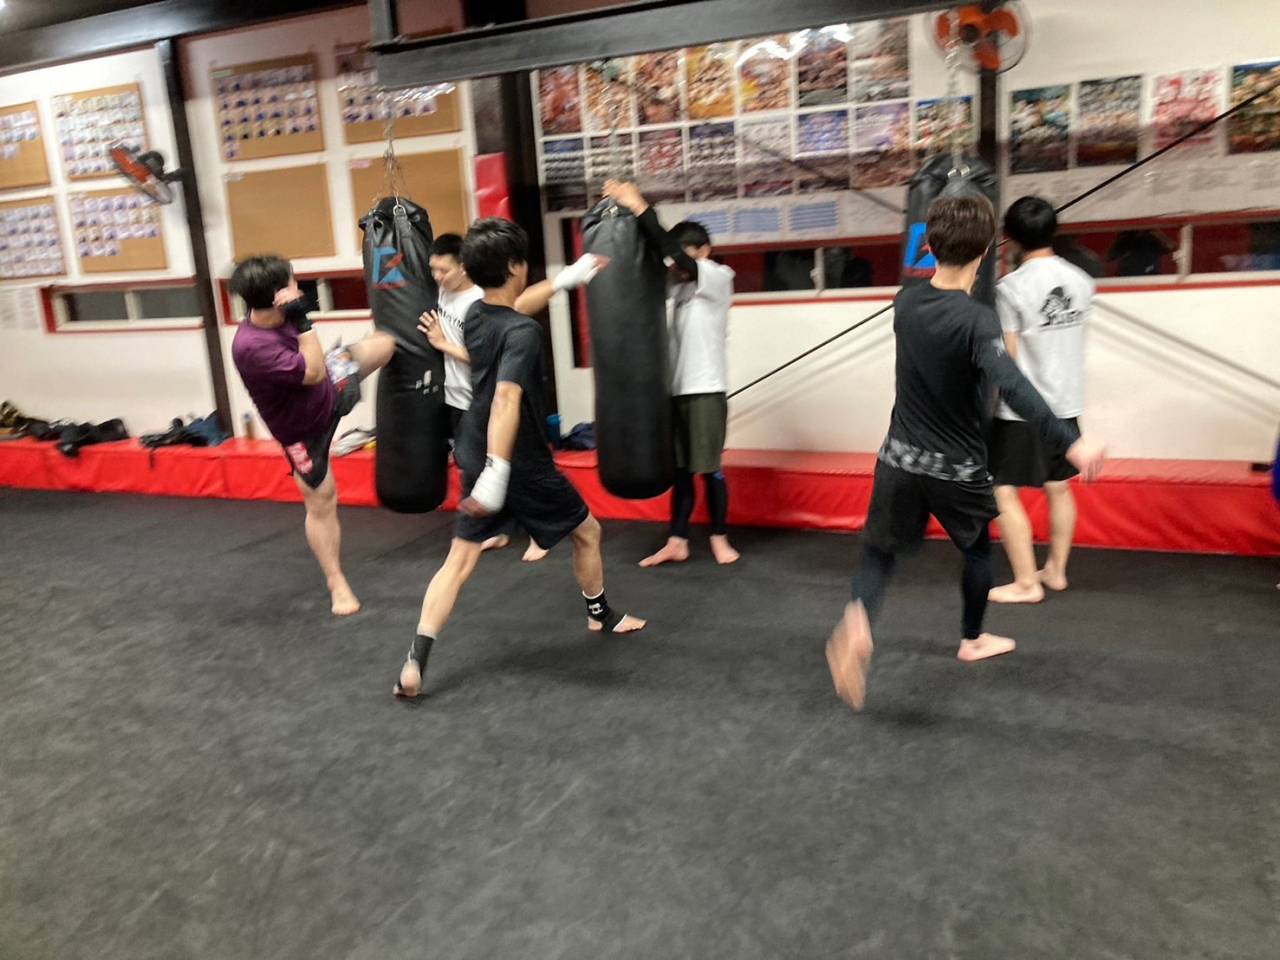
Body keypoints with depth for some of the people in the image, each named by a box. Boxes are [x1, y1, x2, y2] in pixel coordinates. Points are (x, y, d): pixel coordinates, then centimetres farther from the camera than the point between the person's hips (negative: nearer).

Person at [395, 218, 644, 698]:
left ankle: (415, 662, -1)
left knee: (459, 561, 7)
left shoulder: (475, 315, 3)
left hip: (476, 458, 7)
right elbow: (507, 399, -36)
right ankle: (602, 616, 38)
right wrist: (498, 472, -43)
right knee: (588, 532, 18)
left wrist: (567, 277, 33)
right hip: (522, 464, -7)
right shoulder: (523, 332, -22)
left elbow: (515, 305, 26)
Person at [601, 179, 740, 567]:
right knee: (679, 468, 9)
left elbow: (674, 252, -18)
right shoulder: (675, 286, 14)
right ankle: (677, 542, 15)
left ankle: (719, 538, 17)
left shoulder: (719, 278, -5)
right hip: (674, 389, 6)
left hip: (706, 390, -6)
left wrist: (640, 208, -22)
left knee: (709, 469, 2)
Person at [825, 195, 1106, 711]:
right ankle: (973, 640, 40)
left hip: (901, 458, 3)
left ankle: (857, 622, -19)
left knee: (880, 552, 11)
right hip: (957, 467, -3)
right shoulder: (976, 319, -21)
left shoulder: (905, 302, -4)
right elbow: (1012, 386, -37)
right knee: (978, 547, 24)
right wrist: (1069, 443, -41)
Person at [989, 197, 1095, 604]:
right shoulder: (1081, 280, 3)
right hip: (1066, 403, 7)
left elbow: (1007, 358, -15)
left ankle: (1026, 583, 4)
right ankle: (1056, 570, 30)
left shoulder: (1012, 287, -17)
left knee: (1003, 493, 1)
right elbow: (1074, 338, 12)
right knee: (1059, 488, 18)